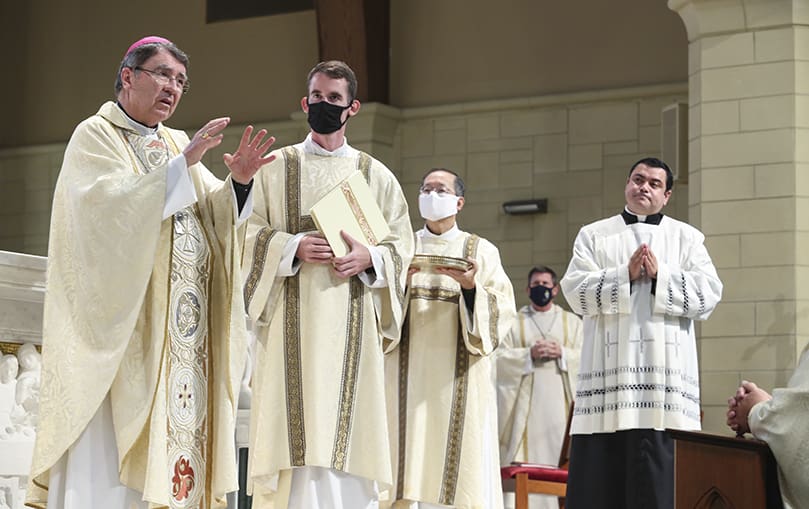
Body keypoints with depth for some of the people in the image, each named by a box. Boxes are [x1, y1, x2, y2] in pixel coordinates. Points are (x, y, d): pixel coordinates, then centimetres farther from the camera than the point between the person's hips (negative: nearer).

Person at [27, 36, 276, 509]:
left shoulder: (178, 144, 18)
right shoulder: (95, 136, -1)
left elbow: (216, 216, 7)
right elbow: (110, 204, -19)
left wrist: (239, 181, -12)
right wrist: (182, 166, -24)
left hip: (182, 331, 6)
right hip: (123, 320, -6)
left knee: (176, 433, 1)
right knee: (110, 460, -9)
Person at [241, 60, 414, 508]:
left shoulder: (376, 175, 14)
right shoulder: (276, 167, 11)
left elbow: (402, 245, 11)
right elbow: (250, 234, 4)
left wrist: (369, 257, -9)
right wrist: (293, 247, -14)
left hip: (351, 324, 1)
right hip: (293, 322, -1)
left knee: (349, 429, -4)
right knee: (299, 431, -9)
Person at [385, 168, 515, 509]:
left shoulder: (482, 251, 10)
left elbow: (502, 310, -1)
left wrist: (471, 286, -18)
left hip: (459, 377, -1)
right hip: (409, 373, 1)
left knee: (460, 463, -7)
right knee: (409, 454, -6)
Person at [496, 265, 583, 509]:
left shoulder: (572, 322, 16)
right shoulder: (513, 322, 14)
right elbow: (500, 358, 2)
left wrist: (561, 353, -9)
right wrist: (529, 354, -12)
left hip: (560, 403, 1)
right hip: (525, 404, -1)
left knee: (558, 457, -8)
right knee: (523, 462, -8)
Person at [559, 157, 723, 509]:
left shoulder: (687, 238, 14)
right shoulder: (593, 235, 15)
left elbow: (709, 293, 1)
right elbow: (575, 290, 0)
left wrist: (659, 276, -9)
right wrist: (626, 276, -11)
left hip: (665, 368, 0)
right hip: (610, 367, 0)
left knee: (663, 467, -6)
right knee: (602, 467, -5)